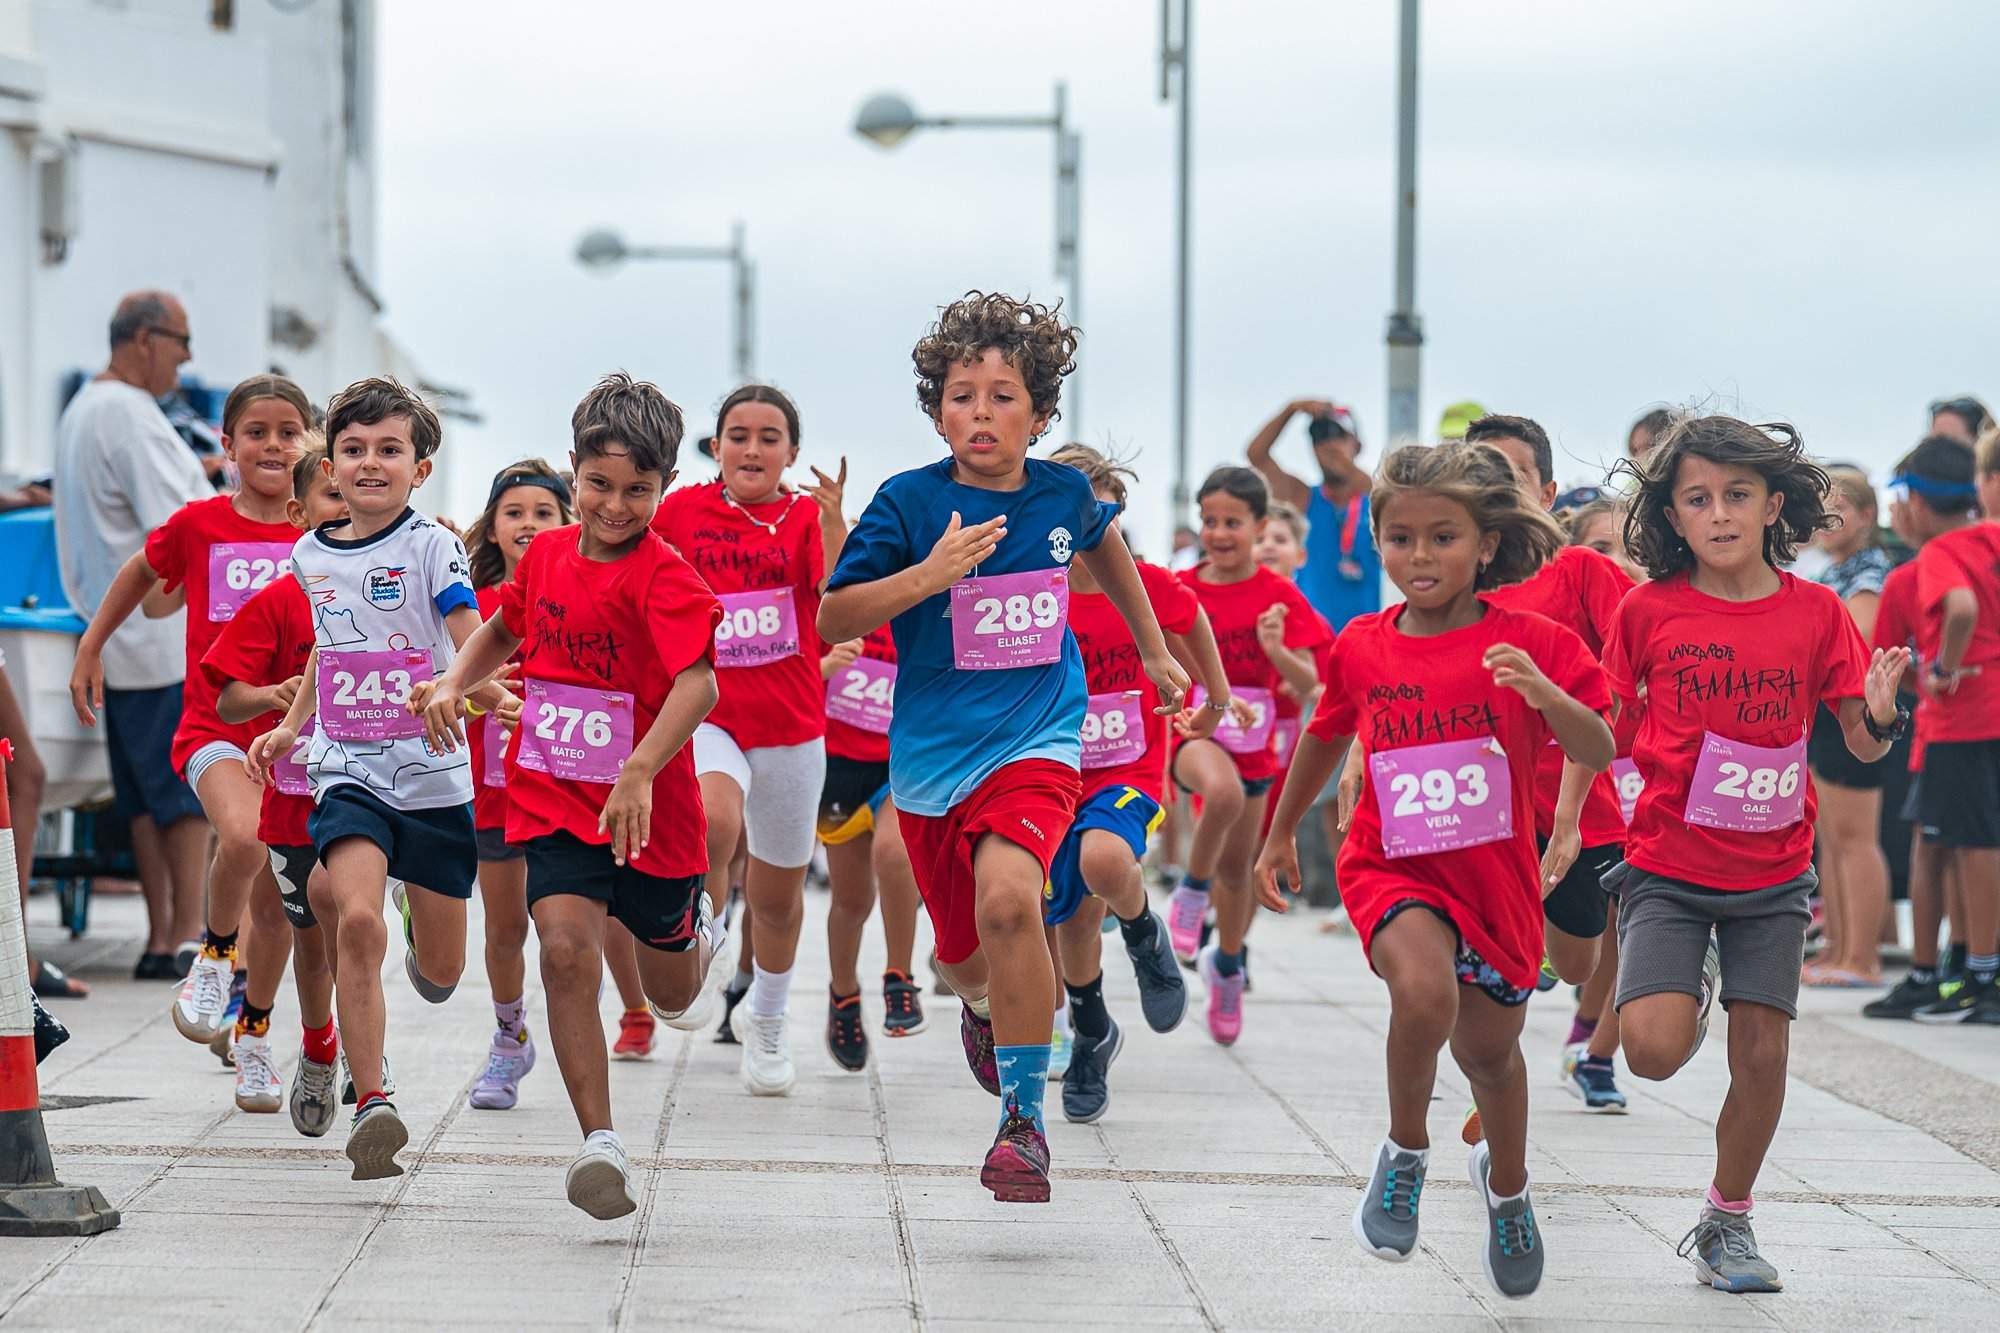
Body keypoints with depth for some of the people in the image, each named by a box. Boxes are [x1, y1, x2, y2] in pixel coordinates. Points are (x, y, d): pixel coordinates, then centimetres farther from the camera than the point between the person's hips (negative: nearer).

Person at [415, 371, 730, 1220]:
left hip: (648, 811, -3)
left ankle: (699, 936, 55)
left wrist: (638, 775, -44)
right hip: (552, 800, 3)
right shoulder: (546, 553, 2)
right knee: (566, 952, -21)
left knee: (673, 995, 16)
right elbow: (507, 627, 24)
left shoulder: (662, 576, -18)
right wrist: (455, 681, 6)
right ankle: (600, 1144, -18)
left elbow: (698, 683, -32)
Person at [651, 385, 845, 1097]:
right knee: (713, 819, -34)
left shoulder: (808, 517, -1)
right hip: (704, 712, -1)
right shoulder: (682, 510, 1)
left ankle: (765, 1021, 39)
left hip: (790, 726, 1)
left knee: (778, 895, 13)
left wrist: (833, 519, -32)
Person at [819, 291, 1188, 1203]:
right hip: (931, 753, 1)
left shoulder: (1062, 493, -2)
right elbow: (833, 620, -12)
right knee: (963, 956, 15)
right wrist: (928, 574, -25)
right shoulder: (910, 501, -10)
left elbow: (1103, 540, 23)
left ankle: (1025, 1119, -18)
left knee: (1009, 898, -29)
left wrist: (1154, 650, 28)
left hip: (1034, 742, -1)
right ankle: (984, 1004, 56)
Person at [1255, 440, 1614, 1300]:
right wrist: (1280, 835, 26)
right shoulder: (1361, 648, -3)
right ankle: (1406, 1153, -4)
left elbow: (1599, 753, -17)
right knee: (1425, 992, -31)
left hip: (1495, 877, 1)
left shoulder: (1527, 641, -10)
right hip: (1392, 868, 0)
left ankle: (1506, 1183, 48)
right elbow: (1325, 736, 16)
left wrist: (1543, 693, -37)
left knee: (1489, 1048, 15)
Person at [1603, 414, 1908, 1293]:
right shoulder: (1649, 610, -5)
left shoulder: (1816, 613, -2)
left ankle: (1726, 1225, 19)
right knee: (1654, 1050, -15)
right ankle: (1692, 984, 21)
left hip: (1771, 873, 1)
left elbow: (1862, 744, 2)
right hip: (1667, 868, -1)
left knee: (1762, 1051, 0)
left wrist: (1882, 715, -20)